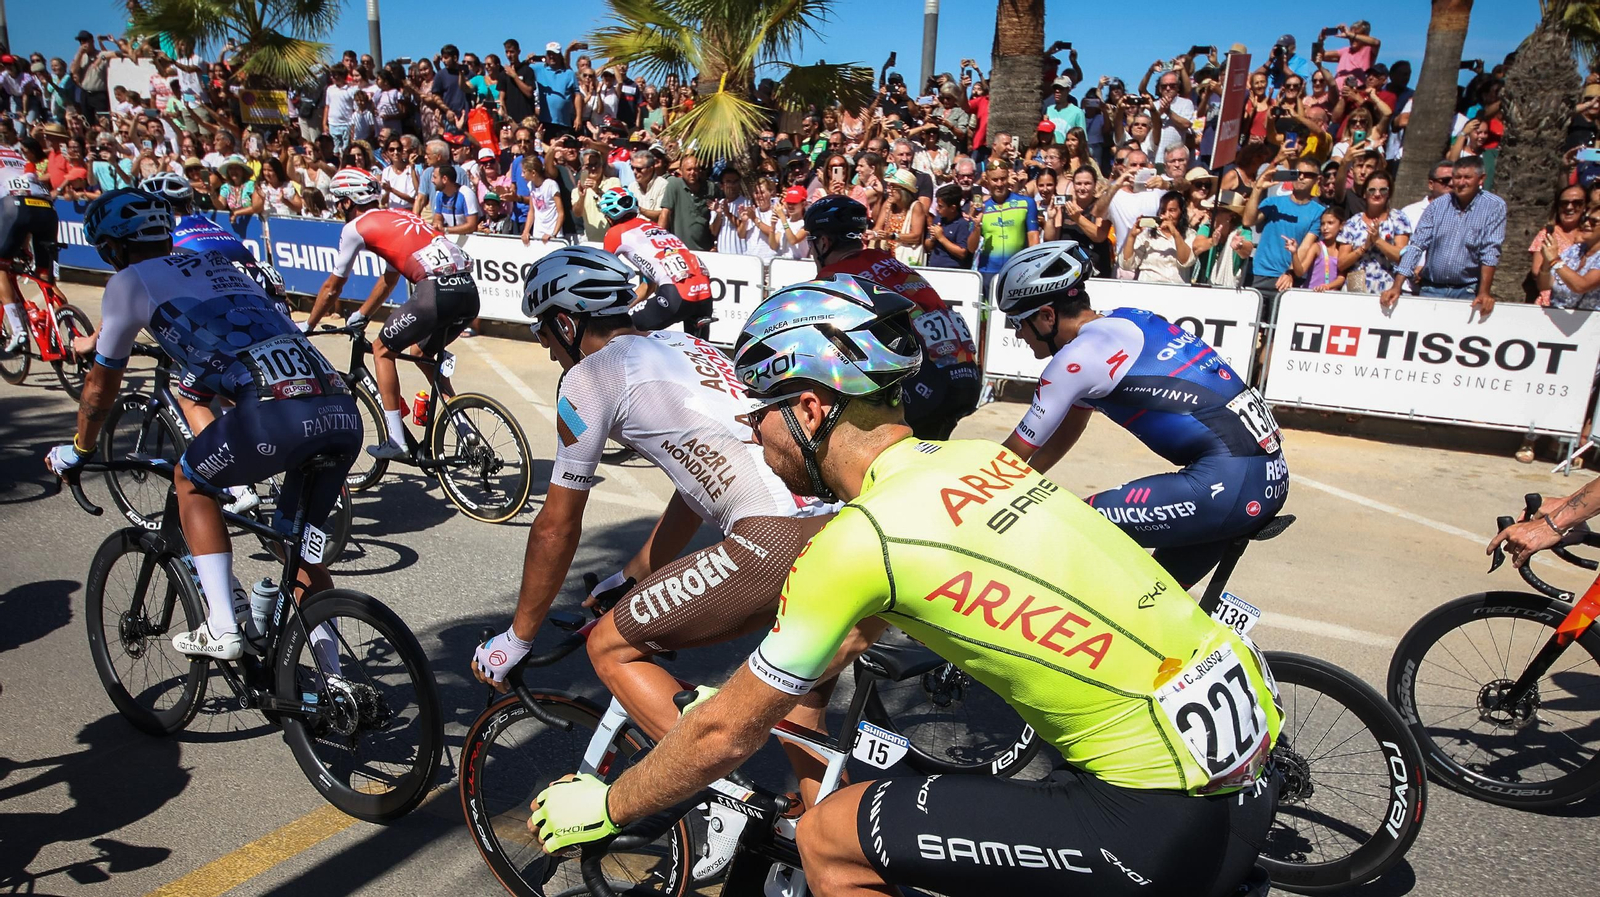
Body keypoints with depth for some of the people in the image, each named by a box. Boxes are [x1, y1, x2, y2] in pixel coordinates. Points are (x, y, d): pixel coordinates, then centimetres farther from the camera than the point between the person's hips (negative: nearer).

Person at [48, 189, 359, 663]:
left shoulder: (130, 281, 16)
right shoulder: (219, 268, 34)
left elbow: (103, 381, 27)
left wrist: (78, 450, 42)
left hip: (277, 413, -6)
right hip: (346, 413, 6)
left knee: (191, 481, 24)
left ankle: (223, 627, 15)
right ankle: (334, 675, 24)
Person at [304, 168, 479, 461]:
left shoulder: (356, 227, 10)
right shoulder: (398, 216, 32)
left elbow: (332, 287, 20)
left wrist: (307, 325, 34)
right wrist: (361, 315, 49)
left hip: (435, 292, -7)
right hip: (470, 291, 7)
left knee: (382, 350, 13)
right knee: (422, 352, 30)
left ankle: (396, 442, 10)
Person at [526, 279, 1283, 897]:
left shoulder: (859, 536, -16)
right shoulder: (973, 457, 7)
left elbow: (725, 737, -5)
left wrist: (603, 806, 13)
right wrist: (743, 697, 33)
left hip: (1171, 818, -8)